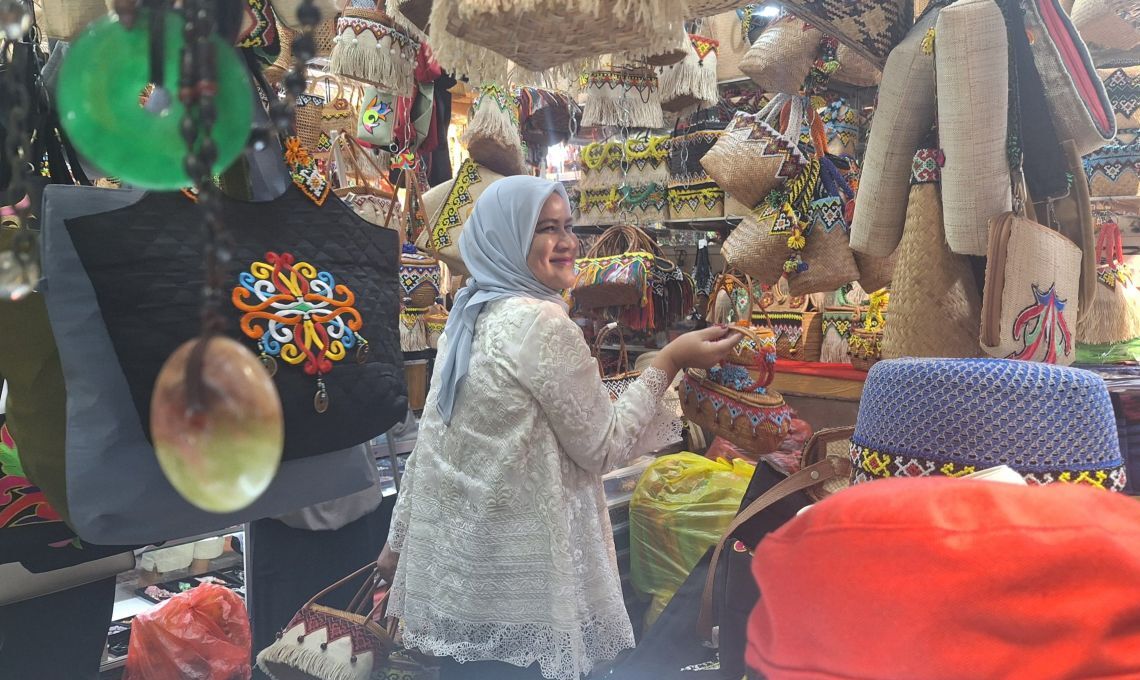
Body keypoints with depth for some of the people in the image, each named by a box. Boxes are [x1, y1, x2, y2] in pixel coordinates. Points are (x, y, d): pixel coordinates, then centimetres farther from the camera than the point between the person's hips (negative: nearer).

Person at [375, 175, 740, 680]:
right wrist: (668, 363, -10)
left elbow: (430, 441, 12)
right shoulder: (542, 322, -18)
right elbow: (602, 447, -13)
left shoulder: (469, 315, 7)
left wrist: (399, 540, 19)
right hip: (512, 581, -8)